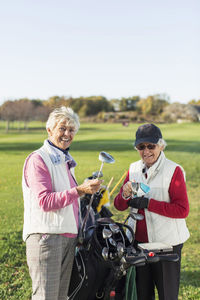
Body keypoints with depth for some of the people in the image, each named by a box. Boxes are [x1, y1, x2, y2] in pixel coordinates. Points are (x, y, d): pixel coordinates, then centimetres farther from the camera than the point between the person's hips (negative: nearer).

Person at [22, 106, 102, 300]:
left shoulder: (66, 161, 19)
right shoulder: (38, 159, -9)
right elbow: (45, 202, -19)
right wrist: (79, 190, -24)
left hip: (68, 237, 9)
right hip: (45, 236, -8)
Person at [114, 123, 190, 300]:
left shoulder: (174, 171, -11)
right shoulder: (134, 169, 6)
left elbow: (182, 210, -18)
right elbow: (119, 206, 5)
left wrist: (148, 203, -22)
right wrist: (125, 195, -18)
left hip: (167, 242, -5)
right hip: (139, 240, 5)